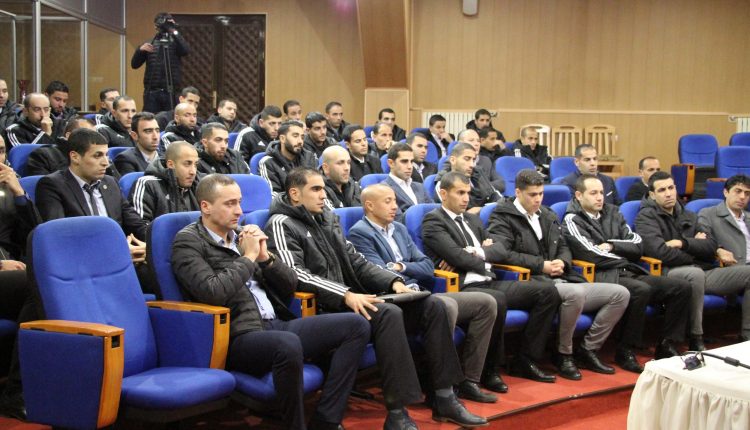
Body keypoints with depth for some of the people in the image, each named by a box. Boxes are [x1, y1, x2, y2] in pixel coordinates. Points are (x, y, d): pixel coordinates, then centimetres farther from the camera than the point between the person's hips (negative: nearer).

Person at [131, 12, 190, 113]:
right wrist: (140, 50, -9)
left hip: (171, 92, -1)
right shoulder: (148, 44, 13)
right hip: (152, 92, 2)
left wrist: (174, 32, -14)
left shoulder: (175, 43, 8)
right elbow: (134, 64, 9)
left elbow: (186, 51, -14)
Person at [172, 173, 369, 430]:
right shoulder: (188, 242, -1)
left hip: (276, 325, 8)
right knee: (288, 344, -40)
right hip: (238, 336, -8)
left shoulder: (243, 235, 18)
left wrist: (265, 257, 2)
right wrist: (248, 257, -7)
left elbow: (290, 285, 19)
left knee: (356, 325, -5)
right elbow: (213, 293, -18)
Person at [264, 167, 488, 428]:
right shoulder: (281, 225, -4)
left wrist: (393, 281, 3)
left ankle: (444, 398, -5)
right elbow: (297, 275, -17)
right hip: (324, 310, -8)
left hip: (352, 299, 8)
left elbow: (356, 261, 20)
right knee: (389, 313, -33)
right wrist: (346, 295, -27)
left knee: (432, 306, -6)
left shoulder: (328, 218, 20)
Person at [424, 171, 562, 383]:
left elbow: (501, 249, 15)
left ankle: (525, 360, 0)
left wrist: (476, 252, -5)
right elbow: (457, 256, -14)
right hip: (462, 287, -8)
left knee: (547, 290, -4)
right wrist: (483, 256, 3)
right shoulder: (433, 221, -2)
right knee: (497, 300, -39)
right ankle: (491, 368, -20)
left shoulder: (473, 219, 24)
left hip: (489, 283, 9)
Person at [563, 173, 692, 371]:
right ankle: (625, 351, -21)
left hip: (630, 273, 7)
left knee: (681, 287, -8)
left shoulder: (612, 212, 20)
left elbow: (638, 244, 13)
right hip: (603, 277, -7)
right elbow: (594, 255, -12)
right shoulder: (572, 221, 0)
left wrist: (612, 246, -4)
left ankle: (666, 346, 0)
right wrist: (624, 257, 1)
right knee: (642, 290, -35)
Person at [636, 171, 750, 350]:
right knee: (695, 273, -40)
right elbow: (659, 251, -16)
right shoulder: (647, 216, 0)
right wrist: (694, 251, -2)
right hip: (670, 273, -7)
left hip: (703, 272, 7)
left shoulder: (688, 216, 20)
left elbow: (711, 246, 8)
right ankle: (696, 340, -29)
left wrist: (684, 243, -9)